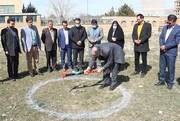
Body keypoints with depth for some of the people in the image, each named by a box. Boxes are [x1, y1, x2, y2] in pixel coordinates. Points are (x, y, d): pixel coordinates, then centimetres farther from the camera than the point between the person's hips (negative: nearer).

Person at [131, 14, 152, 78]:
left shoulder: (148, 25, -5)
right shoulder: (136, 25, 11)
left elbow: (148, 35, -12)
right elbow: (133, 34, 9)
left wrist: (141, 40, -18)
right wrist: (135, 40, -10)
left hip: (143, 45, -5)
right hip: (136, 45, 5)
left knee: (144, 59, 5)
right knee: (136, 59, 12)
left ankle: (144, 72, 18)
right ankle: (137, 70, 26)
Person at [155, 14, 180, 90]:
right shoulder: (165, 27, 8)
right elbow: (161, 37, 9)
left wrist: (165, 46, -15)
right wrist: (161, 46, -9)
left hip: (171, 52, -5)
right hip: (162, 51, 5)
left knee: (171, 68, 6)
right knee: (162, 67, 13)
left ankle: (170, 83, 21)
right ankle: (161, 81, 28)